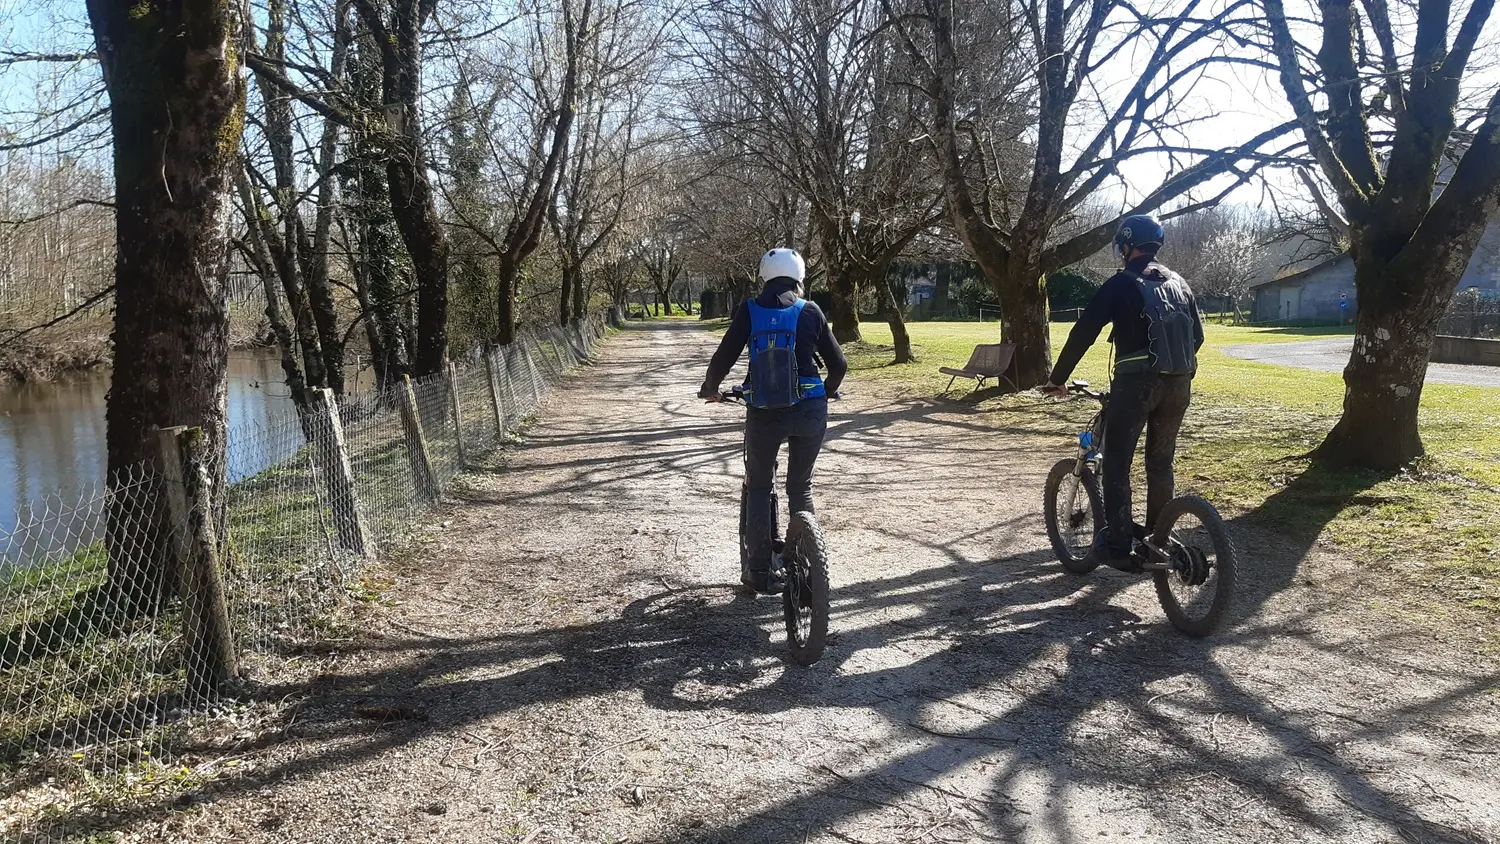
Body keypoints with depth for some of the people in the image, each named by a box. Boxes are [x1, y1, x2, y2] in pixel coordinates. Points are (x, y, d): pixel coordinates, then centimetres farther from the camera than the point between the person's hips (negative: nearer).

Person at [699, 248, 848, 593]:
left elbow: (723, 358, -2)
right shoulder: (810, 312, 1)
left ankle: (759, 571, 14)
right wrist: (827, 391, 25)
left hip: (764, 413, -1)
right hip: (810, 411, 1)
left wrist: (710, 388, 18)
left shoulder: (749, 311, 0)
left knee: (758, 487, 16)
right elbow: (838, 364, 4)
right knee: (800, 487, 18)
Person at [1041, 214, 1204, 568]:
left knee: (1117, 464, 1)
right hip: (1179, 384, 6)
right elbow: (1197, 335, 19)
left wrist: (1057, 379, 0)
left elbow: (1084, 333, -6)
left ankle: (1118, 545, -2)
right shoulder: (1178, 283, 16)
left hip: (1136, 381, -6)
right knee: (1160, 463, 16)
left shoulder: (1123, 283, -2)